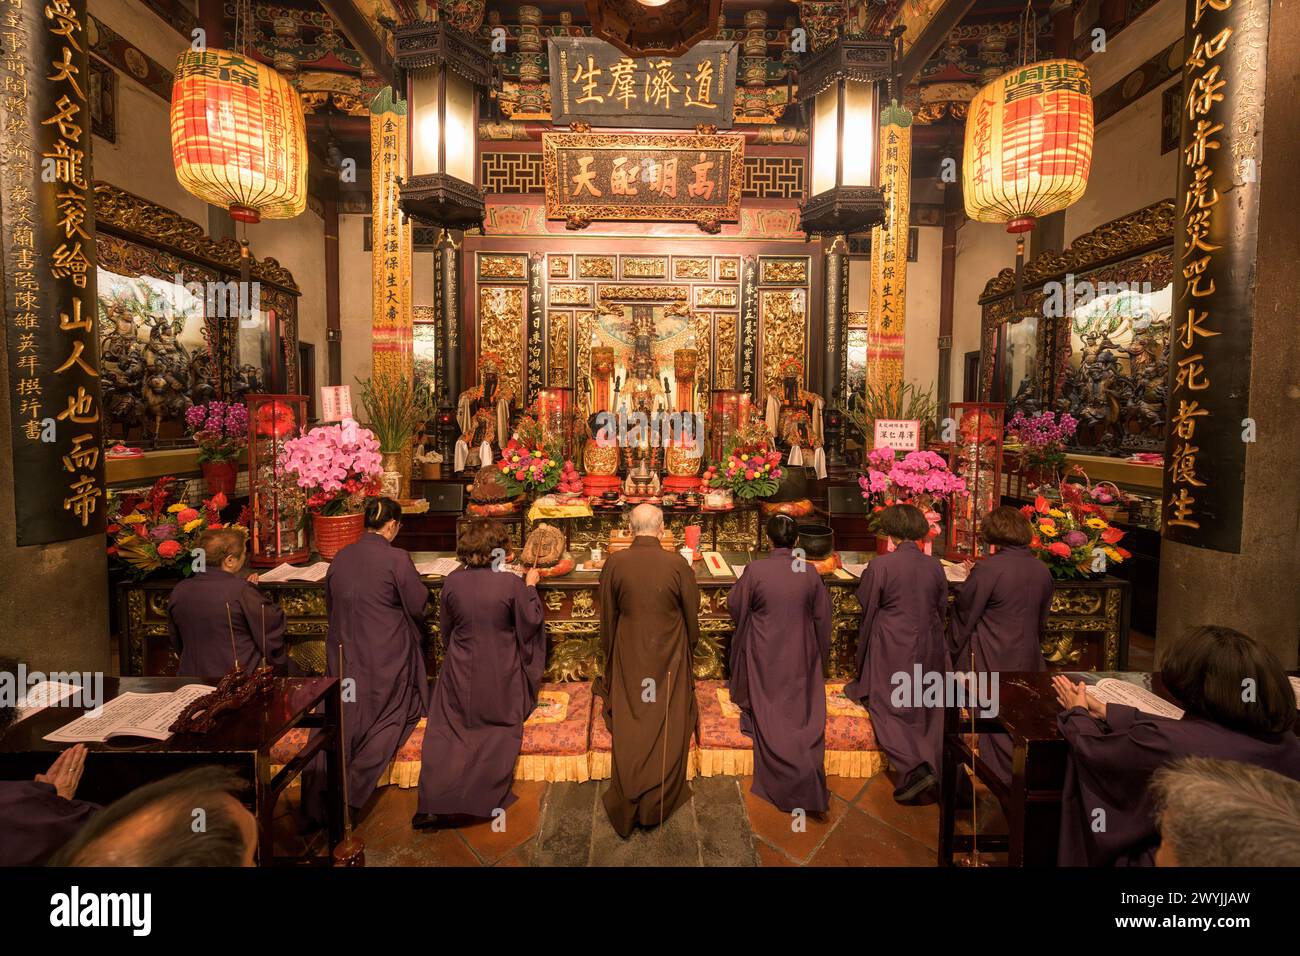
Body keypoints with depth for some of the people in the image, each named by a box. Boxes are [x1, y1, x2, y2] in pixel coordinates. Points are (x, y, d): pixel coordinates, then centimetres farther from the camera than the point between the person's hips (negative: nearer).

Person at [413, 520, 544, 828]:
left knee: (445, 734, 15)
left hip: (459, 674, 3)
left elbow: (447, 628, 5)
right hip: (500, 678, -2)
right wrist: (531, 588, 5)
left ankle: (434, 804, 9)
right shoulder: (511, 583, -20)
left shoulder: (452, 582, -9)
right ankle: (483, 800, 18)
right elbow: (530, 624, -7)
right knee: (499, 733, 15)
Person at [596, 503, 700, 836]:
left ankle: (626, 807, 28)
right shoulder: (678, 564, -16)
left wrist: (610, 654, 13)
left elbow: (607, 616, -2)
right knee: (668, 729, 15)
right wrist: (689, 649, 13)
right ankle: (657, 805, 28)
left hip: (628, 658, 1)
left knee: (628, 731, 16)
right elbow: (692, 615, -5)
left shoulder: (614, 563, -13)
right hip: (669, 658, -1)